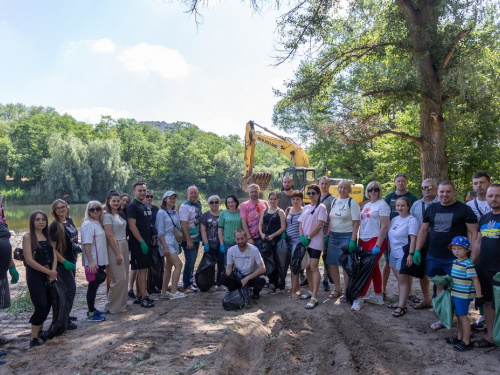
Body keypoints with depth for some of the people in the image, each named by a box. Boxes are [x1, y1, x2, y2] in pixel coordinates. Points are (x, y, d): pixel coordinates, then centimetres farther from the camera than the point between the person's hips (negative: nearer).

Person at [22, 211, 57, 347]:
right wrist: (48, 272, -13)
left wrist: (52, 272, -9)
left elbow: (54, 256, 7)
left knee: (48, 305, 8)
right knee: (41, 306, -10)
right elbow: (29, 260, -15)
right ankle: (34, 339, 0)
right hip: (35, 276, -6)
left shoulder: (47, 236, 11)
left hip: (49, 275, 6)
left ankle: (40, 331, 24)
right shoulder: (28, 237, -8)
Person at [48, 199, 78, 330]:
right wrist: (64, 262, -20)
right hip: (61, 263, -7)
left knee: (66, 289, 16)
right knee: (71, 289, -7)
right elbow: (52, 248, -16)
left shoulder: (70, 221, 5)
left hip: (71, 260, 7)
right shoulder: (54, 226, -16)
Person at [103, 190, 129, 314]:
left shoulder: (121, 214, 12)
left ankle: (121, 304, 21)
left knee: (124, 278, 10)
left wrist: (123, 251, 9)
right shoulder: (107, 216, -10)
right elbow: (110, 236, -14)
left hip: (124, 245, 7)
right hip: (114, 247, -7)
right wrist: (118, 253, -15)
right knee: (119, 278, -7)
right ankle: (111, 307, 7)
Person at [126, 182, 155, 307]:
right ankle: (144, 298, 0)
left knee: (143, 270, 12)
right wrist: (142, 242, -19)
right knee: (142, 270, -5)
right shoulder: (132, 206, -11)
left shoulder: (145, 206, 15)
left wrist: (152, 238, 15)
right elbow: (132, 226, -17)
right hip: (138, 243, -8)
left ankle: (139, 296, 21)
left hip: (146, 242, 8)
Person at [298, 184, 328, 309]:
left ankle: (314, 298, -13)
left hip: (315, 241, -6)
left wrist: (309, 237, -14)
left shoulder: (321, 207, -3)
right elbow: (301, 224, 11)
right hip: (305, 241, 6)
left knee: (313, 267, -12)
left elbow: (319, 225, -11)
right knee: (307, 267, 11)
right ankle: (311, 291, 24)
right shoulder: (306, 208, 15)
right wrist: (302, 237, -5)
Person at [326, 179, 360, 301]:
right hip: (333, 236, 6)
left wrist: (353, 240, -17)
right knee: (331, 264, 7)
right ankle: (337, 289, 24)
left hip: (346, 236, -6)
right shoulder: (334, 201, 12)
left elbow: (356, 223, -10)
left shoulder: (352, 202, -6)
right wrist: (327, 235, 10)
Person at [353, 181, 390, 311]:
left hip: (376, 241, -7)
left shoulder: (382, 204, -7)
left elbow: (384, 226, -14)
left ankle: (359, 298, -6)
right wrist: (359, 242, 13)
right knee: (374, 268, 13)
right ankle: (378, 296, 22)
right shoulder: (366, 205, 16)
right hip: (364, 242, 8)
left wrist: (378, 245, -19)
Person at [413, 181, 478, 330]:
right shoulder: (431, 208, 9)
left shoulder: (464, 209, -4)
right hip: (433, 257, 4)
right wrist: (417, 251, 8)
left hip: (455, 258, -4)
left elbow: (474, 233, -7)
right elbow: (423, 230, 14)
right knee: (439, 287, 12)